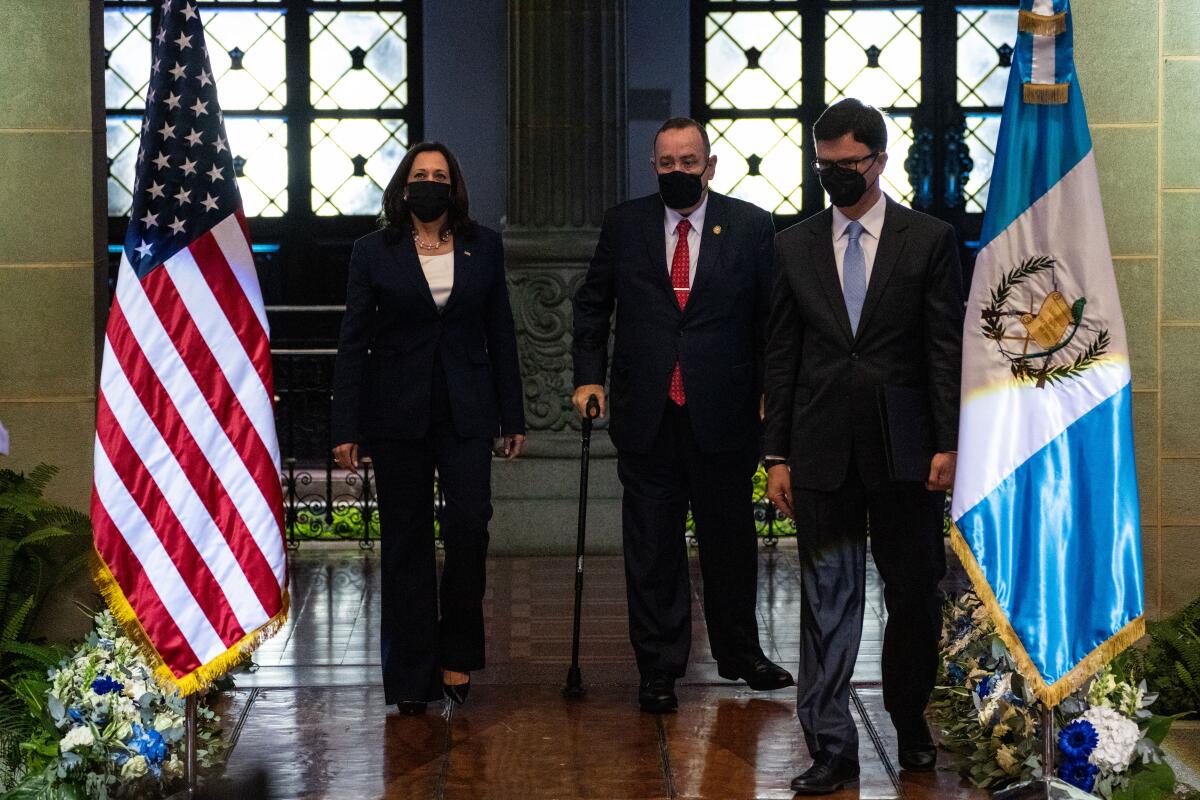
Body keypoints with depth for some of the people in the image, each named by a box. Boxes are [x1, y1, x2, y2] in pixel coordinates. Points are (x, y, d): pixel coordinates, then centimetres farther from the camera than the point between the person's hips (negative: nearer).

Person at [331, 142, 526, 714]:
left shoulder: (484, 247, 7)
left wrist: (513, 417, 7)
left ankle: (456, 652, 11)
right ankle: (411, 678, 11)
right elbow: (353, 343, 1)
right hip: (398, 414, -1)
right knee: (406, 539, 3)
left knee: (469, 526, -10)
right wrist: (346, 429, -5)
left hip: (465, 411, 1)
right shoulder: (374, 251, 2)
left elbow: (500, 335, 10)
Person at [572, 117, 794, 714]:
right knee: (651, 547, 5)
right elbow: (591, 304, 13)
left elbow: (772, 315, 3)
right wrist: (589, 376, 3)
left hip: (723, 412, 0)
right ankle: (658, 670, 14)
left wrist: (772, 392, -3)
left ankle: (740, 653, 29)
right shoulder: (624, 225, 5)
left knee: (730, 537, 12)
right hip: (646, 416, 1)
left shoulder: (750, 226, 1)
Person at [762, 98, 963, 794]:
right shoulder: (794, 246, 8)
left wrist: (947, 444, -7)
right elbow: (782, 356, 8)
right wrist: (778, 455, 4)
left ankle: (912, 724, 29)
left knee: (916, 595, 9)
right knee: (828, 600, 1)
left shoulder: (930, 240, 2)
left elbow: (947, 348, 0)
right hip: (822, 452, 1)